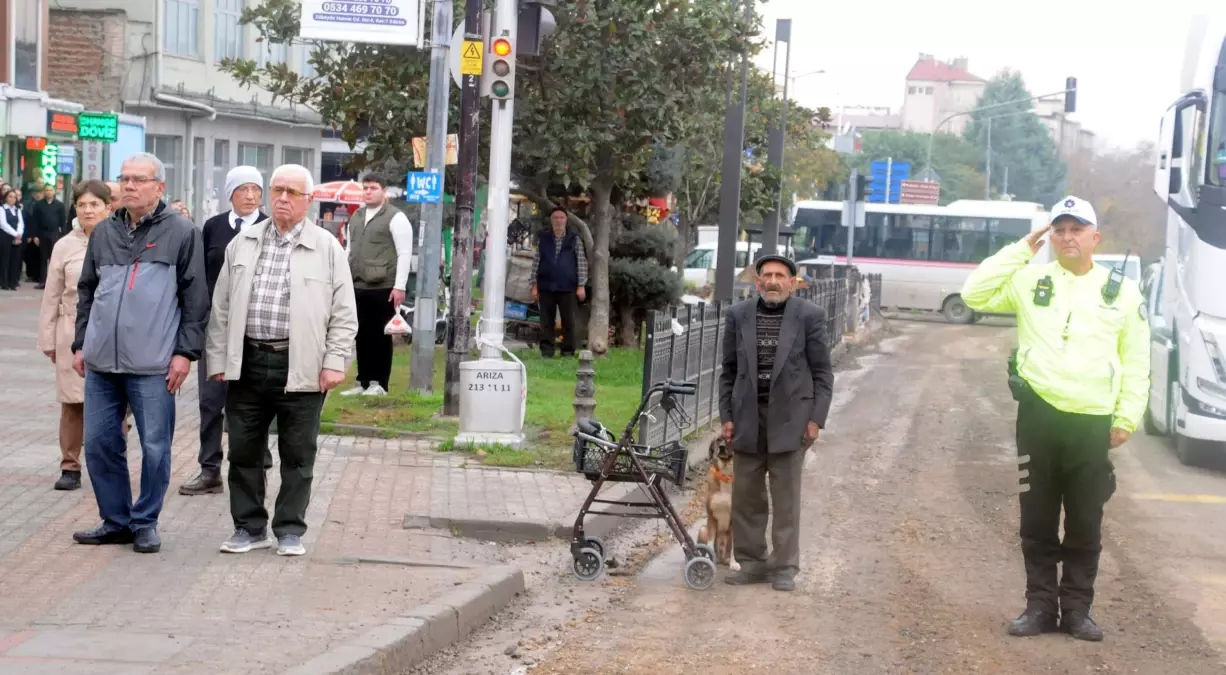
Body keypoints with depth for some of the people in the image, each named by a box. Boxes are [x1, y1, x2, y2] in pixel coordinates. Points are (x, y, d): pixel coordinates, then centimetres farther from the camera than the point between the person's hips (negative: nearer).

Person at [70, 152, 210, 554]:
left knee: (155, 448, 0)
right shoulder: (104, 233, 12)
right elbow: (87, 292, 19)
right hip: (101, 361, 5)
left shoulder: (181, 234, -3)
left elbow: (195, 298, -4)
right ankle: (115, 521, 20)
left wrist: (186, 352, -8)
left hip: (152, 365, -5)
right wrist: (81, 344, 15)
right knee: (99, 444, 8)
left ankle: (145, 523, 14)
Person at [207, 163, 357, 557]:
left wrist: (334, 362, -8)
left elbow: (344, 314, 0)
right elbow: (222, 307, 11)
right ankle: (249, 527, 19)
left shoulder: (327, 248, 1)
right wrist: (218, 358, 6)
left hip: (301, 367, -3)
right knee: (244, 450, 7)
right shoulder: (243, 244, 10)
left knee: (297, 455, 4)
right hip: (248, 362, 3)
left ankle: (290, 531, 15)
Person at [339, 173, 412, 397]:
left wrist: (399, 287, -14)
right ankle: (363, 381, 15)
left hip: (383, 288, -6)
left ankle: (379, 383, 4)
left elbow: (404, 254, -9)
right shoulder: (356, 217, 17)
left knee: (380, 336, -1)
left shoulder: (395, 217, -5)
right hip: (357, 287, 6)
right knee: (362, 336, 9)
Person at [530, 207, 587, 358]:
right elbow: (536, 262, 10)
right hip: (546, 287, 1)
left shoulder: (575, 240, 6)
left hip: (568, 288, -1)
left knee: (568, 321, -1)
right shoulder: (543, 239, 10)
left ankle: (568, 351, 5)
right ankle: (546, 350, 6)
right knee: (546, 321, 2)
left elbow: (582, 263, 4)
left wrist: (581, 285, -3)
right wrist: (534, 285, 4)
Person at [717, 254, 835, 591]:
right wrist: (727, 416, 5)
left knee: (786, 497, 1)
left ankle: (784, 567, 8)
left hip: (790, 418, -3)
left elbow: (822, 372, 0)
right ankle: (751, 563, 16)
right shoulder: (738, 315, 5)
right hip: (748, 417, 3)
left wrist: (816, 418, -6)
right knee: (746, 495, 7)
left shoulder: (809, 316, -3)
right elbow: (729, 371, 10)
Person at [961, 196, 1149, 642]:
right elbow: (975, 294, -3)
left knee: (1085, 524, 7)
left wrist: (1126, 418, 0)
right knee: (1037, 521, 7)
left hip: (1093, 422, 0)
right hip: (1039, 415, 0)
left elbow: (1135, 364, 8)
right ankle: (1040, 605, 17)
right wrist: (1020, 250, -3)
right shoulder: (1031, 281, 6)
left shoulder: (1122, 292, 6)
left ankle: (1076, 609, 17)